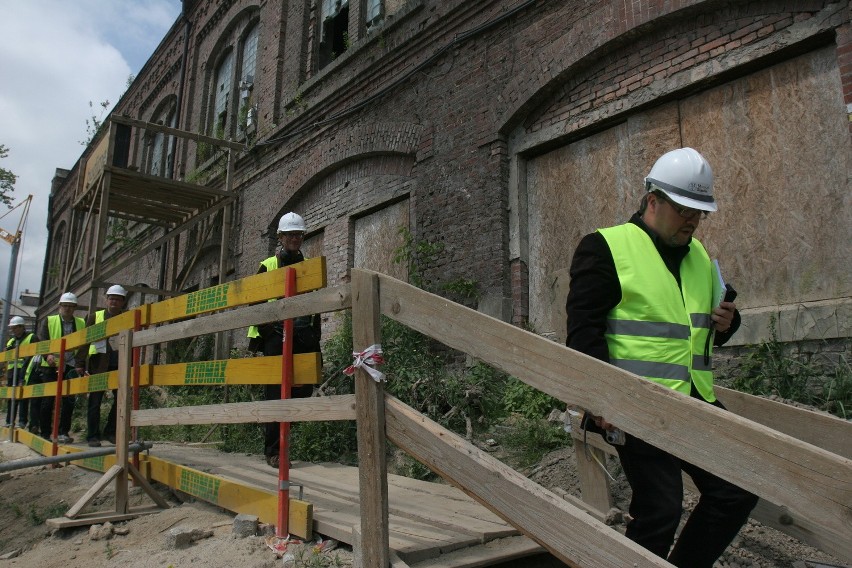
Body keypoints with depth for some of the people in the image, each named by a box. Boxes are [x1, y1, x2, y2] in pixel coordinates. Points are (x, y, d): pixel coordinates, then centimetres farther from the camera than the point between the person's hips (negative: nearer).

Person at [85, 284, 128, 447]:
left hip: (119, 364, 1)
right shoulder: (95, 317, 7)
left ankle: (110, 431, 16)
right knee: (95, 401, 2)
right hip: (98, 364, -1)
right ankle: (92, 436, 11)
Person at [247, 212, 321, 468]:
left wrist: (315, 340, 10)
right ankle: (273, 451, 5)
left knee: (303, 390, 0)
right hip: (276, 337, -3)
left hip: (303, 338, 3)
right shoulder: (267, 266, 6)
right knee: (276, 395, -3)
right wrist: (267, 331, -8)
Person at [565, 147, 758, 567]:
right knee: (659, 510, -4)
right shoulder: (605, 246, -8)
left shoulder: (698, 255, 16)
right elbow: (583, 328, -15)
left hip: (696, 401, 8)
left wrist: (724, 323, 3)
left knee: (737, 492, 11)